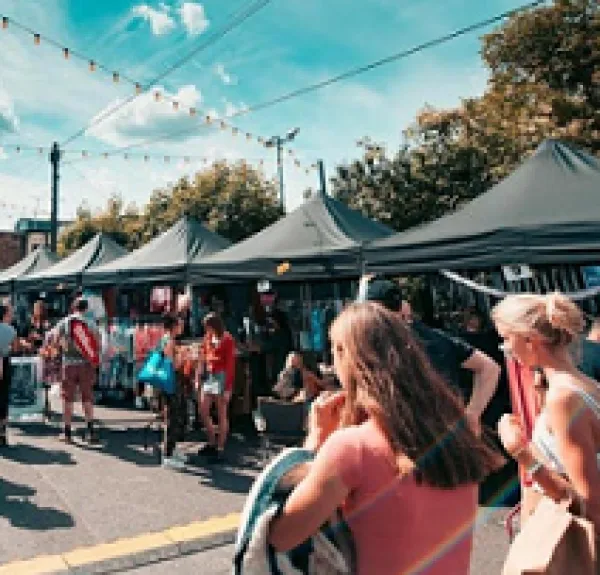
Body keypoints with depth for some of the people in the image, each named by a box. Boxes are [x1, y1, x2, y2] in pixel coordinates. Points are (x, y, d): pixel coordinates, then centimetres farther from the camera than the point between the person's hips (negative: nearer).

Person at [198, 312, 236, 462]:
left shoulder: (227, 339, -11)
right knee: (203, 411, 8)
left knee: (222, 414, 2)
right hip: (208, 376, 7)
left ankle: (220, 449, 10)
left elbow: (230, 364, -13)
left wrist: (228, 387, -16)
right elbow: (203, 357, 12)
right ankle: (212, 442, 25)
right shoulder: (207, 337, 7)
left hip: (221, 376, -7)